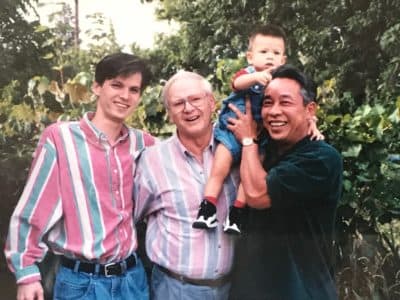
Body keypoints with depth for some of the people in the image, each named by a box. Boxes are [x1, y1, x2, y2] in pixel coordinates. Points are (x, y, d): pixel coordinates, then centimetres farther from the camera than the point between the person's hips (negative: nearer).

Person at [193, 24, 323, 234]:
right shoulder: (248, 75, -9)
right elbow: (237, 82, -34)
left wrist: (311, 124, -12)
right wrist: (256, 77, -56)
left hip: (258, 139, 2)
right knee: (218, 171, -7)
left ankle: (237, 215, 5)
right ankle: (207, 209, 0)